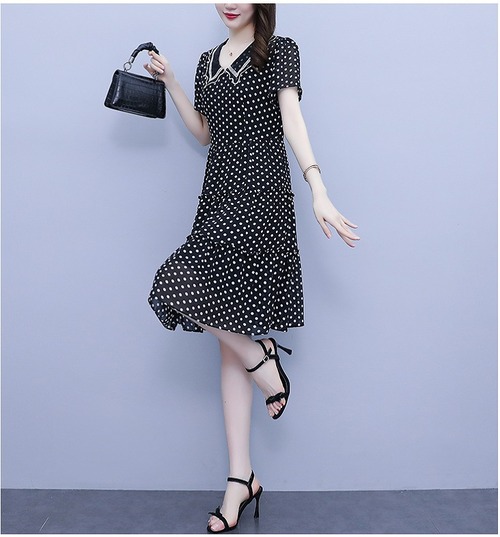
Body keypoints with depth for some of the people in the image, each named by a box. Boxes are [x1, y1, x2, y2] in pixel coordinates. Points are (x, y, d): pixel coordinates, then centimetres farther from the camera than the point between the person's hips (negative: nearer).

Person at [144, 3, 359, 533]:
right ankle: (240, 477, 7)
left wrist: (318, 191, -23)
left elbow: (292, 120, -11)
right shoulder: (208, 61, 21)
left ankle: (261, 355, 3)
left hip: (259, 191, -6)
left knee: (184, 288, -22)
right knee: (230, 335, 2)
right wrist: (169, 83, 16)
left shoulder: (279, 51, 3)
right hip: (220, 192, 7)